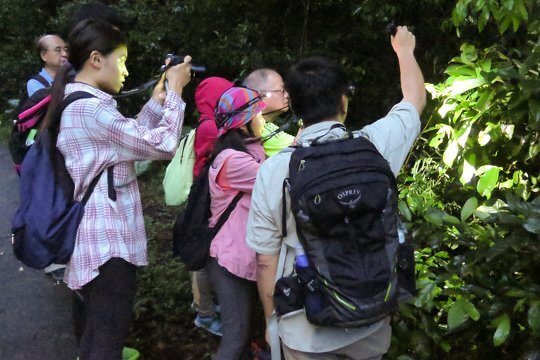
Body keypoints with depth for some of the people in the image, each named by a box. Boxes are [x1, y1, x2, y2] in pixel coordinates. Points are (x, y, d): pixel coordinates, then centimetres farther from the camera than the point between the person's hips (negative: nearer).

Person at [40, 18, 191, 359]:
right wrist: (175, 91, -10)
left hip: (98, 235, 11)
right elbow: (162, 145, -20)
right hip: (108, 240, -11)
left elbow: (133, 140, 13)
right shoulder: (92, 108, -22)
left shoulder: (77, 102, 10)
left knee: (98, 328, 24)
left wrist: (157, 101, 8)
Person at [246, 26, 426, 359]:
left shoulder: (273, 171, -13)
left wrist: (272, 321, 10)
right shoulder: (375, 146, -10)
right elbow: (416, 97, 10)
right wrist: (404, 48, 29)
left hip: (307, 333, -1)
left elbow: (266, 260, -6)